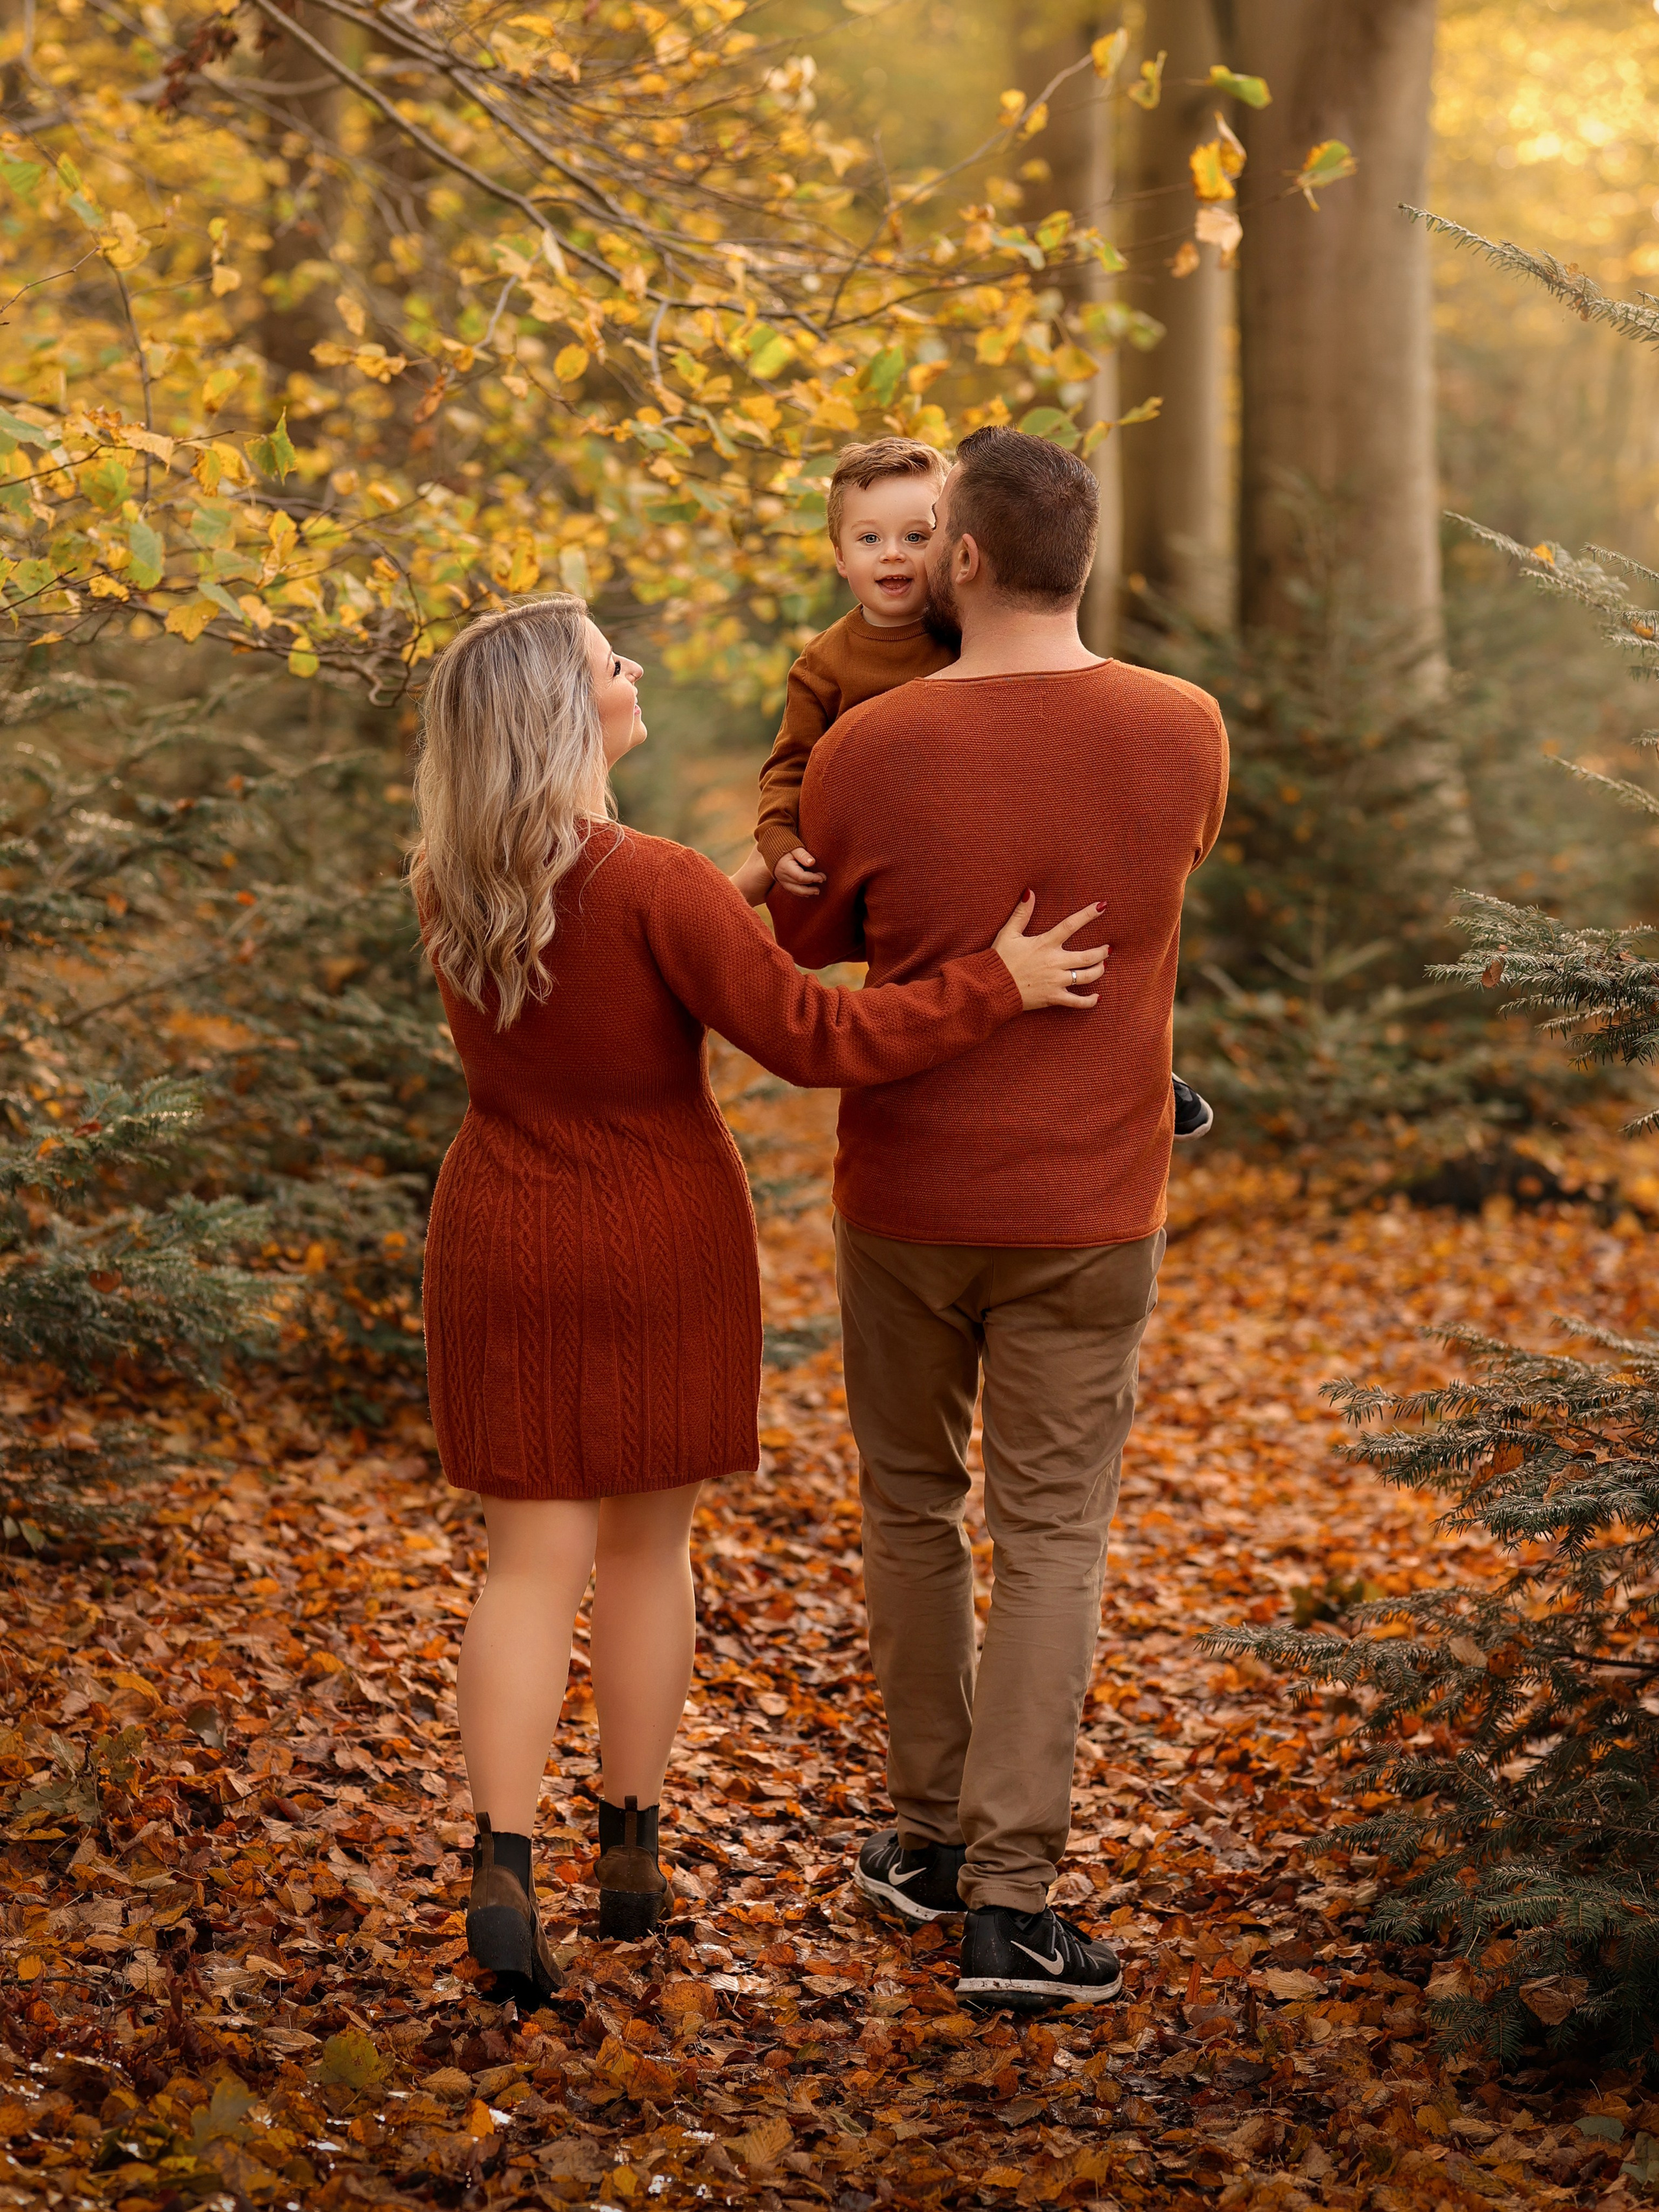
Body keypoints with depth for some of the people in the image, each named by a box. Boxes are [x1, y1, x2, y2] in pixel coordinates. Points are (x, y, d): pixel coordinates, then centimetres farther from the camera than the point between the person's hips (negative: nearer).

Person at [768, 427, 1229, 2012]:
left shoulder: (870, 751, -12)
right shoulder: (1185, 735, -8)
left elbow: (800, 946, 5)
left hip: (906, 1200, 0)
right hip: (1084, 1210, 0)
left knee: (912, 1506, 18)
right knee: (1052, 1538, 4)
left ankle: (931, 1833, 28)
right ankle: (1010, 1900, -1)